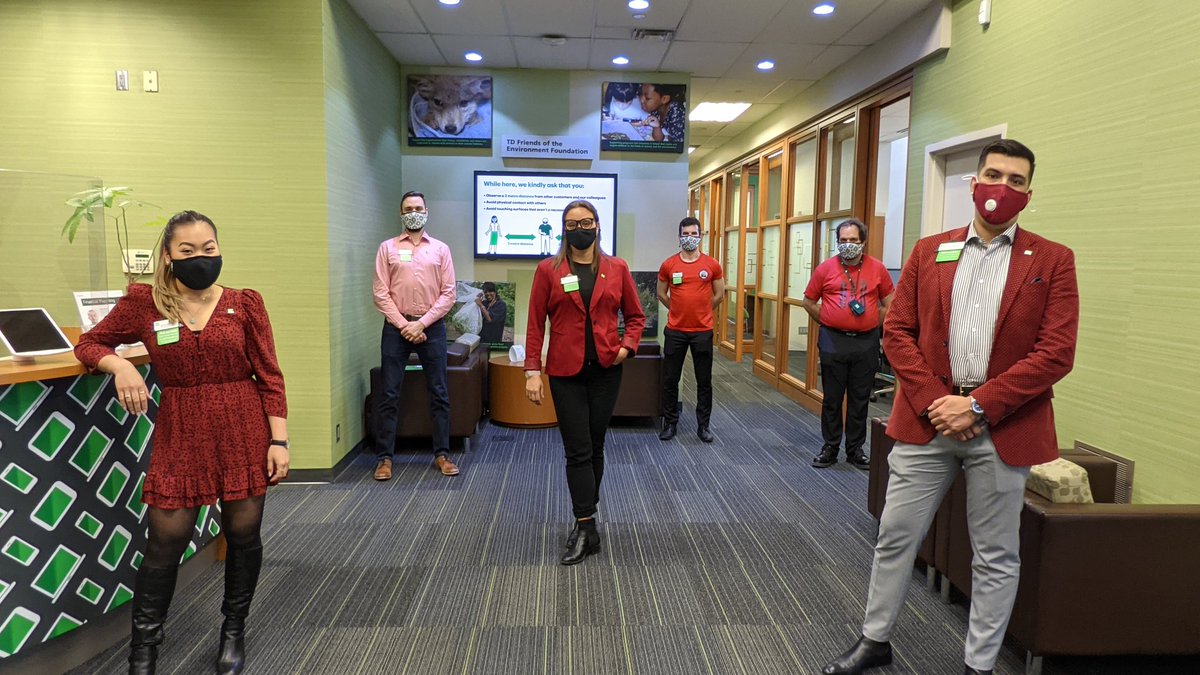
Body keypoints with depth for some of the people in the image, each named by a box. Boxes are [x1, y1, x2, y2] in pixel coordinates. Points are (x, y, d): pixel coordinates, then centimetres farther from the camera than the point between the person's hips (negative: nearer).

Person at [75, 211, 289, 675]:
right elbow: (89, 344, 11)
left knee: (243, 535, 9)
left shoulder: (245, 303, -1)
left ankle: (233, 633, 31)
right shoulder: (143, 302, 0)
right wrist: (119, 364, -12)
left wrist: (278, 440, -5)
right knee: (165, 541, 2)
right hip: (181, 436, 0)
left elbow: (269, 376, 0)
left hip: (245, 432, 0)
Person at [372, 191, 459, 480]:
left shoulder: (440, 249, 7)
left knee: (439, 393, 4)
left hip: (431, 326, 1)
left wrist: (421, 323, -8)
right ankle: (384, 457, 9)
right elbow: (381, 293, -1)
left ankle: (441, 454, 13)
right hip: (396, 327, 0)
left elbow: (448, 293, 1)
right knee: (389, 394, 1)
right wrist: (403, 325, -10)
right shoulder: (387, 248, 6)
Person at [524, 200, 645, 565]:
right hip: (566, 372, -2)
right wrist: (532, 371, -8)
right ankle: (587, 528, 5)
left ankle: (584, 518, 27)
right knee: (578, 450, -2)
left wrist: (627, 345, -6)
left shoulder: (617, 269, 5)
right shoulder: (548, 270, 0)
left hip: (606, 370, 2)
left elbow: (635, 315, 12)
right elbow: (535, 324, -2)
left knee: (595, 446, 11)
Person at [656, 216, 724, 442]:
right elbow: (661, 294, 12)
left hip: (703, 332, 0)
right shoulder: (668, 265, 0)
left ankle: (703, 425, 18)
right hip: (675, 331, 0)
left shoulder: (712, 265, 0)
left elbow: (719, 295, 11)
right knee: (670, 381, 6)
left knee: (704, 382, 6)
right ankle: (670, 423, 19)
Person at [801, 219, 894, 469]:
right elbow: (808, 302, 7)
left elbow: (889, 303, 11)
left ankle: (856, 449, 21)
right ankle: (830, 448, 18)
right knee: (832, 398, 7)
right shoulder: (825, 268, -1)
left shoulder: (877, 268, 2)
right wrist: (828, 322, 3)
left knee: (860, 399, 9)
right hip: (833, 341, -1)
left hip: (866, 342, 1)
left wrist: (874, 324, 5)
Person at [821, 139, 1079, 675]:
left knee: (996, 556, 10)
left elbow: (1056, 353, -7)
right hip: (926, 419, 2)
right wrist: (933, 402, -10)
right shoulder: (929, 251, 7)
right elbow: (897, 332, 2)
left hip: (1003, 429, -1)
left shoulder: (1053, 261, 1)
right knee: (895, 536, 10)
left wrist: (978, 406, -15)